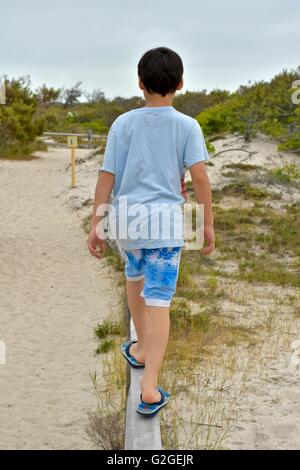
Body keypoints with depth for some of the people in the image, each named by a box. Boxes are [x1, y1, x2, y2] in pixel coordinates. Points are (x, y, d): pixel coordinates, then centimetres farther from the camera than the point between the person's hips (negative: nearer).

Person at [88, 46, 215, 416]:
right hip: (165, 221, -2)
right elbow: (199, 176, -8)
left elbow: (107, 177, 0)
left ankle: (141, 349, 44)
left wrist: (95, 226, 5)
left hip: (126, 218, 2)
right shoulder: (187, 126, -1)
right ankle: (149, 387, -11)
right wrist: (208, 223, 0)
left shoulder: (123, 124, 2)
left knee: (134, 276, 29)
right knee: (158, 301, -3)